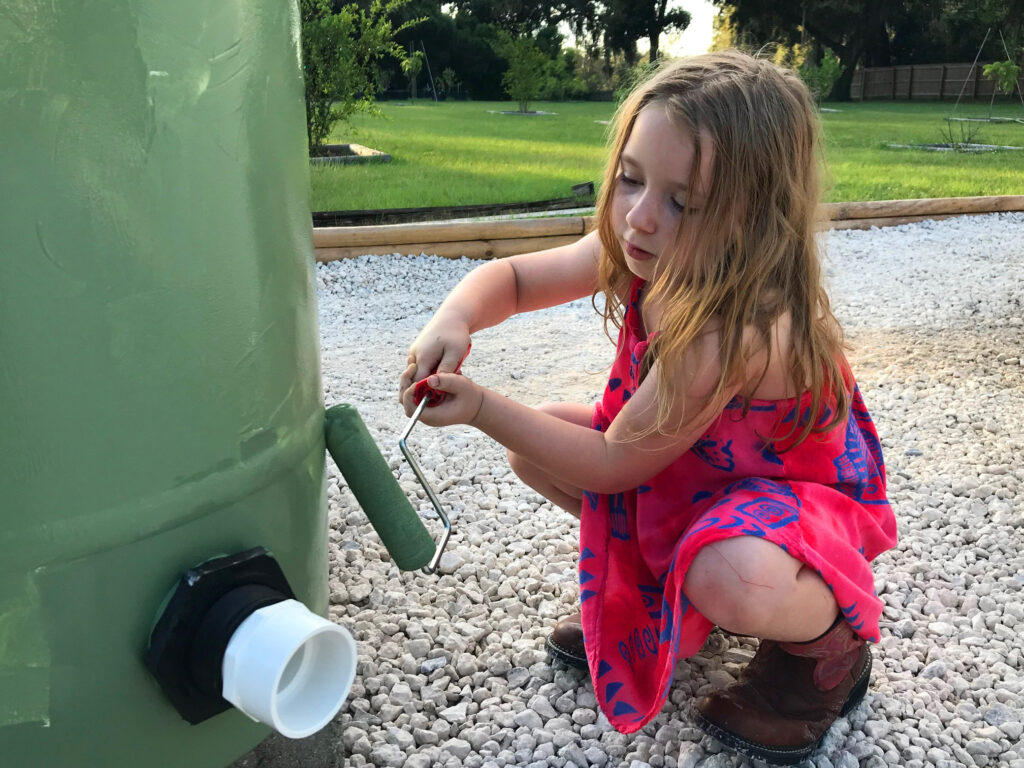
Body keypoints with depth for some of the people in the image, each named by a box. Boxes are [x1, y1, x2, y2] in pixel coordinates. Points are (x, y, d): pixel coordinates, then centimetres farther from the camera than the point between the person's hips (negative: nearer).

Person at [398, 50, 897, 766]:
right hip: (693, 465, 8)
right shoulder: (642, 253, -16)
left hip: (802, 491, -7)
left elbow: (612, 466, -27)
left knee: (728, 582, -40)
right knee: (534, 440, -3)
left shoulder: (734, 333, -39)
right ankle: (660, 581, 15)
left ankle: (830, 645, -2)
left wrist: (482, 407, -25)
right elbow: (511, 276, -2)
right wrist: (454, 319, -25)